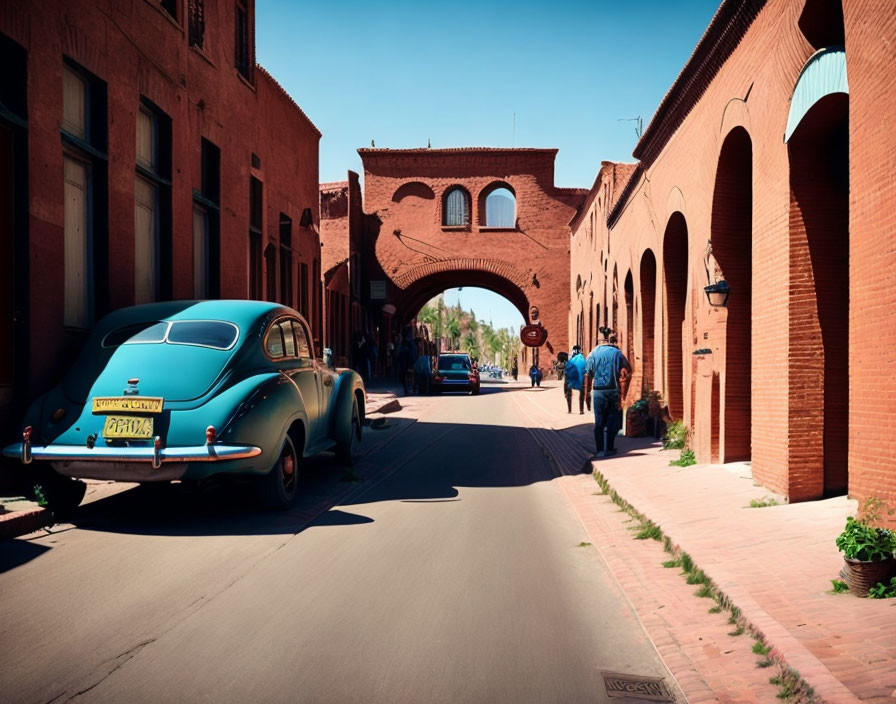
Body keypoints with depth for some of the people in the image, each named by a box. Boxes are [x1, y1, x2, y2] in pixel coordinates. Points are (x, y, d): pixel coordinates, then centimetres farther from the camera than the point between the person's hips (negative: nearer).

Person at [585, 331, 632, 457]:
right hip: (613, 391, -1)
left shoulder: (593, 354, 4)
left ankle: (599, 449, 9)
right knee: (612, 421, 6)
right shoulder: (617, 353, -1)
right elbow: (628, 370, 0)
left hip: (598, 391, 2)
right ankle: (609, 449, 6)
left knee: (599, 422, 8)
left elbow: (588, 375, 3)